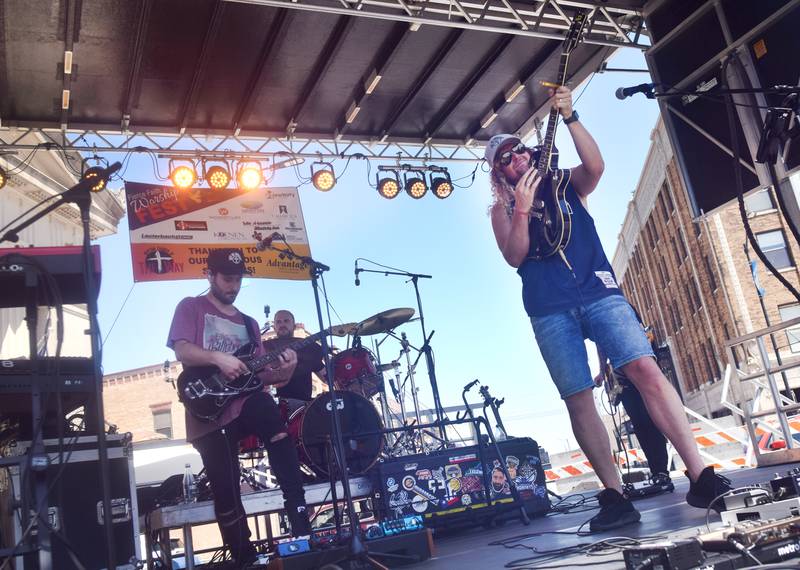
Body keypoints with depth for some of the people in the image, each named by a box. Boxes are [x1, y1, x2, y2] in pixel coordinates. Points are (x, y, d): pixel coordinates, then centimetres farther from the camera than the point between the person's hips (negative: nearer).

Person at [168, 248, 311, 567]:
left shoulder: (248, 323, 24)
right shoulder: (191, 307, 9)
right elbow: (182, 350, -7)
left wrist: (283, 372, -3)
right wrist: (219, 358, -23)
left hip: (243, 400, 3)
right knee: (225, 493, -3)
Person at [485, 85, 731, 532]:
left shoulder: (567, 184, 18)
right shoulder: (503, 209, 15)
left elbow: (596, 166, -4)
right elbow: (514, 257, 0)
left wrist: (570, 117, -13)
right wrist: (521, 207, -11)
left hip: (598, 291, 0)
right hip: (549, 310, 0)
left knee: (645, 368, -16)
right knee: (578, 400, -5)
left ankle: (701, 477, -14)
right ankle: (615, 497, 2)